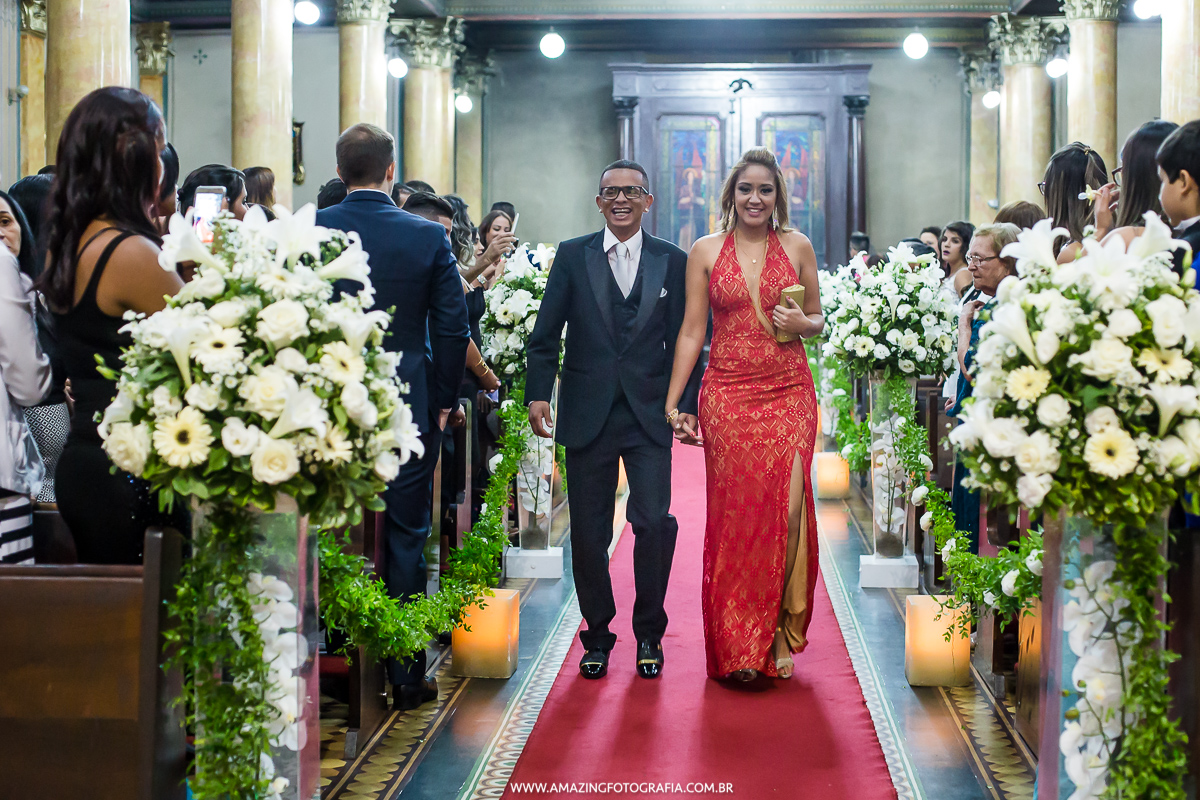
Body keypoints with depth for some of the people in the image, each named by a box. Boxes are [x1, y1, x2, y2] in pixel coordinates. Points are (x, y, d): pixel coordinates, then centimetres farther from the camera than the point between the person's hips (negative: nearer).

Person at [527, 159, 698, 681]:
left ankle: (649, 635, 9)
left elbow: (681, 341, 6)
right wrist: (538, 394, -6)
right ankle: (597, 637, 21)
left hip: (649, 414, -1)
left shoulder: (672, 261, 6)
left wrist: (686, 404, -2)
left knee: (653, 522, -10)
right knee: (588, 532, 5)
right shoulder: (572, 256, 6)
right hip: (587, 416, 1)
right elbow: (546, 334, 4)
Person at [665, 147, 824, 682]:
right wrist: (672, 404, 0)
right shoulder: (706, 252, 5)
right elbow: (692, 331, 5)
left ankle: (780, 634, 8)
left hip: (789, 395, 0)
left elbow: (818, 319, 16)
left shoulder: (797, 246, 8)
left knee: (787, 508, -9)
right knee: (734, 513, -1)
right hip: (728, 395, 0)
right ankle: (738, 644, 9)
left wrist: (802, 324, -8)